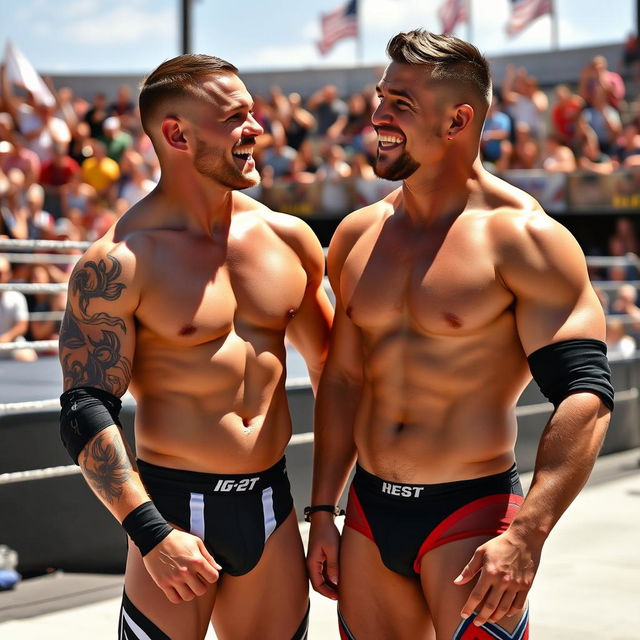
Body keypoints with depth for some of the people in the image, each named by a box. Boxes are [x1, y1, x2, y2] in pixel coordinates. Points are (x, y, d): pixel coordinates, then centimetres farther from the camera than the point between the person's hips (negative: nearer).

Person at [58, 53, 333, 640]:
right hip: (177, 508, -5)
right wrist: (152, 534, -20)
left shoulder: (288, 238, 5)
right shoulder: (121, 261, -11)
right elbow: (87, 411, -14)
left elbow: (329, 365, 17)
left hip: (273, 504, 5)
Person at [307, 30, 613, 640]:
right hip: (369, 510, 6)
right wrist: (322, 512, 12)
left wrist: (525, 537, -26)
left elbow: (584, 395, -16)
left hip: (471, 515, -5)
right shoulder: (357, 235, 7)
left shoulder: (523, 238, -11)